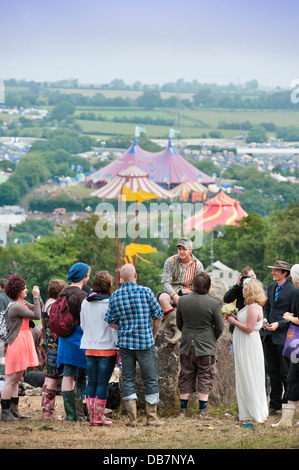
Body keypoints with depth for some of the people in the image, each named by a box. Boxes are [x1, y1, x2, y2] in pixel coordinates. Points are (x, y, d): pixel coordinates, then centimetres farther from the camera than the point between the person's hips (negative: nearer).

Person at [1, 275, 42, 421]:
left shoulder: (22, 303, 13)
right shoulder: (15, 307, -17)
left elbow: (38, 311, 18)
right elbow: (37, 316, -16)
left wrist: (37, 297, 5)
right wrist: (36, 297, -10)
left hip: (23, 345, 10)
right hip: (16, 345, -10)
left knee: (16, 379, 13)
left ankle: (14, 409, 18)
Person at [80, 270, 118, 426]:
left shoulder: (85, 302, 6)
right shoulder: (109, 303, -12)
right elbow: (113, 327, -11)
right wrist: (119, 347, -5)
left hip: (90, 348, 5)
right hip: (107, 348, -5)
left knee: (91, 382, 9)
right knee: (103, 383, -2)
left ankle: (92, 416, 8)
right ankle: (99, 417, -2)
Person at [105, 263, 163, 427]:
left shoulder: (114, 296, 0)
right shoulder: (146, 292, -6)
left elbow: (111, 321, 5)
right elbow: (158, 316, -2)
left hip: (125, 343, 2)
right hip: (146, 342, -2)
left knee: (128, 379, 8)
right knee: (150, 379, 6)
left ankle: (132, 418, 6)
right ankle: (151, 417, 8)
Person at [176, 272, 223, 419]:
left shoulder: (182, 300, -3)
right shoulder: (213, 303, -12)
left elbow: (179, 324, 8)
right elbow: (219, 328, -5)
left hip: (187, 345, 3)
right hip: (206, 346, -3)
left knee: (186, 376, 12)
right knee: (205, 376, 6)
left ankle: (183, 409, 14)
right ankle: (203, 410, 3)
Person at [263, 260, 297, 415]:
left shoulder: (292, 290, -9)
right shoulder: (271, 288, 13)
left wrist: (279, 324, -17)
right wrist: (264, 319, 2)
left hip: (283, 336, -7)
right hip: (270, 337, 7)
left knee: (285, 373, 0)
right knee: (273, 372, 10)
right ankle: (275, 404, 17)